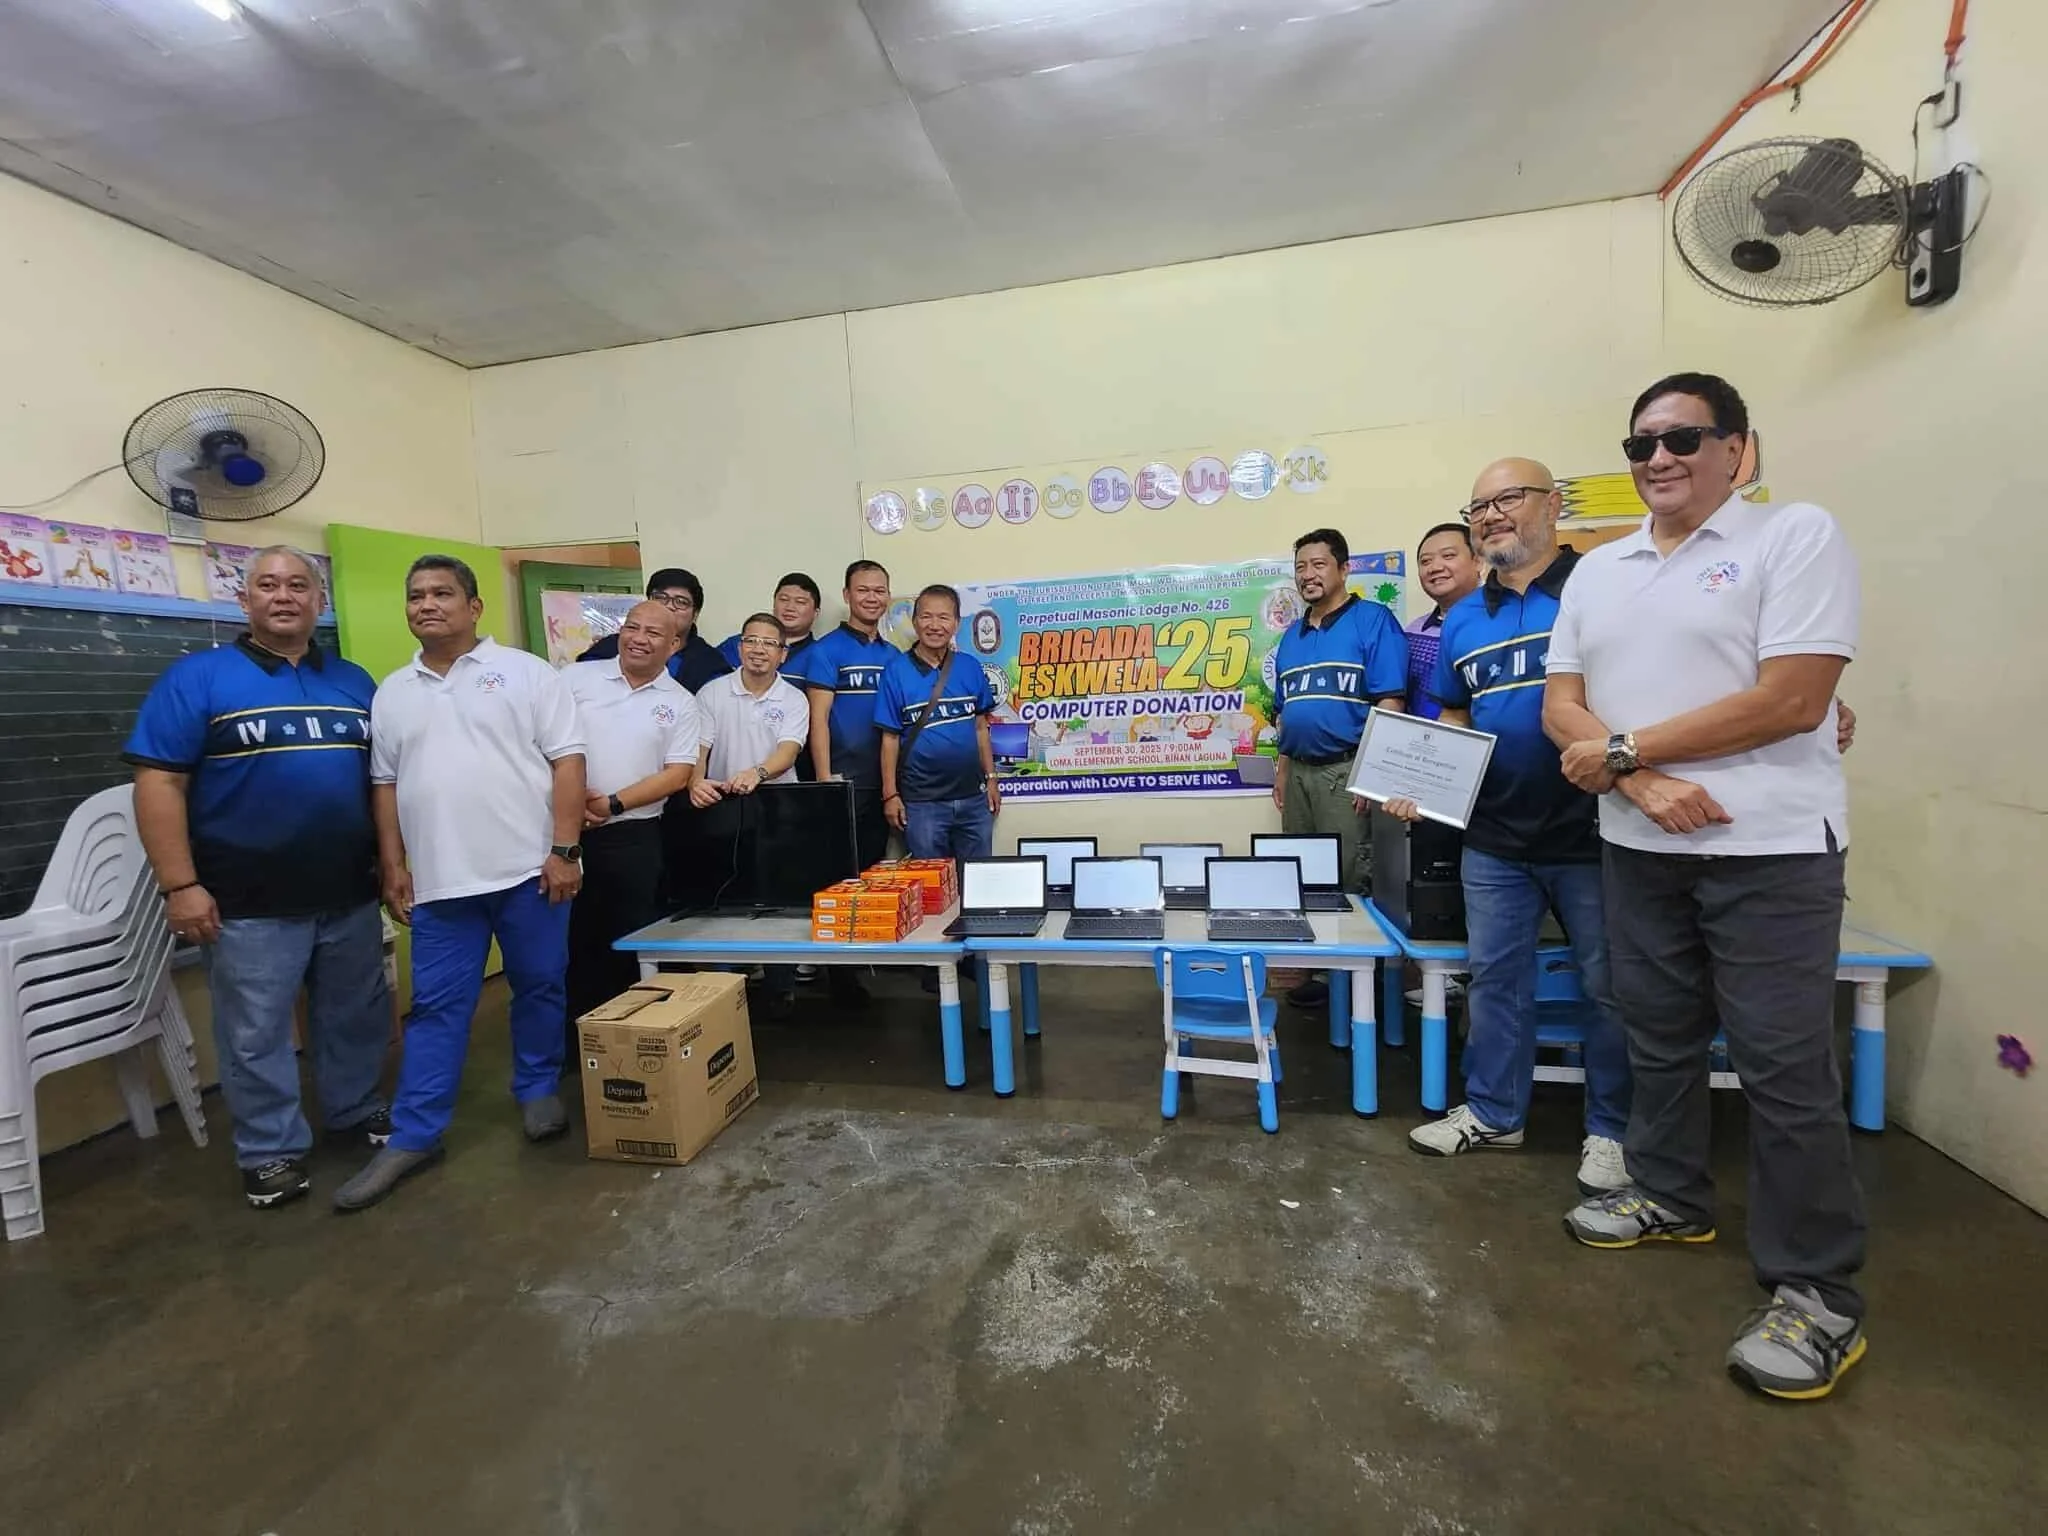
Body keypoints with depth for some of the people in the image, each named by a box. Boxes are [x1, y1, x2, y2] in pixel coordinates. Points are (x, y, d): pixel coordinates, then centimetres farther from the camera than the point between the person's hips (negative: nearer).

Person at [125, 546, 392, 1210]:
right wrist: (180, 886, -14)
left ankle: (360, 1111, 35)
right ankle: (271, 1151, 25)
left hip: (351, 894, 4)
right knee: (257, 1035, 9)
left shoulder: (355, 681, 9)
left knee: (357, 1017, 16)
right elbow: (159, 782, -8)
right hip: (251, 904, -3)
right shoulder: (197, 677, -4)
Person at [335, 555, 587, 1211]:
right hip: (438, 880, 4)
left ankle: (538, 1091, 28)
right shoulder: (392, 693, 13)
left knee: (539, 989, 9)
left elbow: (567, 761, -7)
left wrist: (564, 850, -13)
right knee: (435, 1007, 9)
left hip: (529, 868, -3)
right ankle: (413, 1135, 18)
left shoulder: (527, 673, -2)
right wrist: (393, 866, 6)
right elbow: (384, 783, 14)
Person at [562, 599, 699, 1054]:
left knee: (628, 943, 6)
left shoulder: (680, 704, 3)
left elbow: (678, 775, -3)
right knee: (568, 935, 9)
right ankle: (570, 1041, 25)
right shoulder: (576, 678, 4)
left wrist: (613, 804, -12)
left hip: (632, 836, -1)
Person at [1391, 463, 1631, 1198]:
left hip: (1592, 830, -5)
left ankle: (1611, 1131, 28)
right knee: (1495, 979, 14)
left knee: (1610, 987, 11)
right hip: (1494, 836, 5)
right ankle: (1492, 1112, 29)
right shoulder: (1462, 619, 9)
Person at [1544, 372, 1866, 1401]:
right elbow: (1560, 708, 4)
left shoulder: (1798, 536, -6)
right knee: (1659, 1037, 17)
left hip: (1771, 850, -5)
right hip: (1639, 848, 6)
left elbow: (1790, 702, -16)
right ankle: (1670, 1194, 36)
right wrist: (1644, 783, -13)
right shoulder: (1596, 571, 10)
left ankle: (1818, 1294, 16)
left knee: (1785, 1068, 0)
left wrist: (1622, 749, -12)